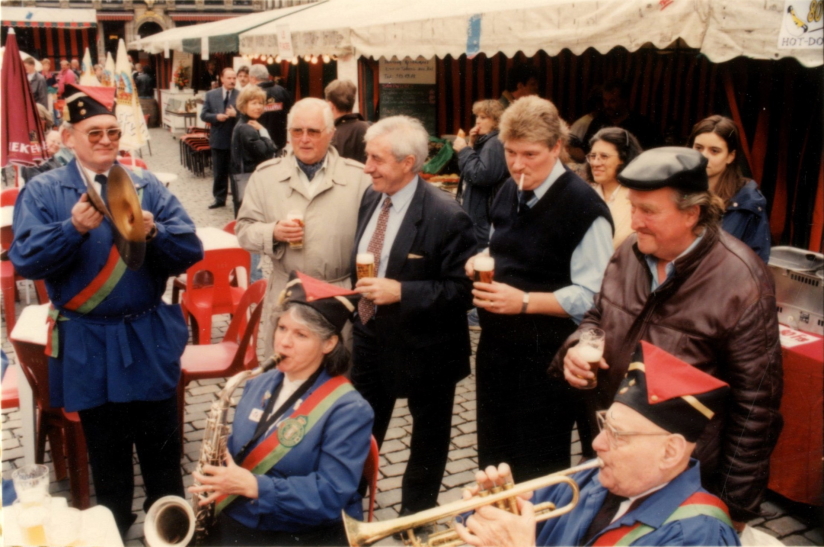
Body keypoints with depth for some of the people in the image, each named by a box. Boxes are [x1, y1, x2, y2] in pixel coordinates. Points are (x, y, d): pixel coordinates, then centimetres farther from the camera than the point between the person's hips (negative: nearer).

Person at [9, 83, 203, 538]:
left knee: (162, 449, 10)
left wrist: (153, 232, -23)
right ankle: (115, 532, 34)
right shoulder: (43, 191, -1)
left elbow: (191, 251, -4)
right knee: (107, 455, 14)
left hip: (150, 339, 1)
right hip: (88, 346, -1)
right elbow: (24, 260, -11)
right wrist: (74, 228, -25)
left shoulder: (147, 187, 3)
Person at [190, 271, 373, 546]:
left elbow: (331, 494, -17)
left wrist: (254, 486, -22)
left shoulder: (348, 410, -11)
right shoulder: (258, 385, 9)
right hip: (233, 523, 5)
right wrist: (217, 479, -1)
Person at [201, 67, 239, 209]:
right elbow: (204, 115, 2)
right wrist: (216, 117, -14)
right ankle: (219, 198, 24)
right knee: (219, 172, 12)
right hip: (218, 139, 3)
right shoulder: (211, 95, 4)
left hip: (236, 140, -3)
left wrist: (236, 114, -23)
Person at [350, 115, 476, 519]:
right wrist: (362, 294, 6)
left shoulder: (446, 217, -24)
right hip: (371, 333, 6)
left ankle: (415, 511, 39)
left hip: (423, 347, -6)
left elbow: (463, 289, -22)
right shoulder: (371, 198, -1)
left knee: (427, 435, 18)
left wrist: (401, 292, -29)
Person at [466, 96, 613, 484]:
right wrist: (480, 261, 1)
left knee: (538, 472, 8)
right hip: (496, 347, 8)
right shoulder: (508, 193, 8)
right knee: (493, 456, 22)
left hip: (546, 358, -8)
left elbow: (592, 295, -21)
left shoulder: (583, 206, -18)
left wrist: (525, 302, -26)